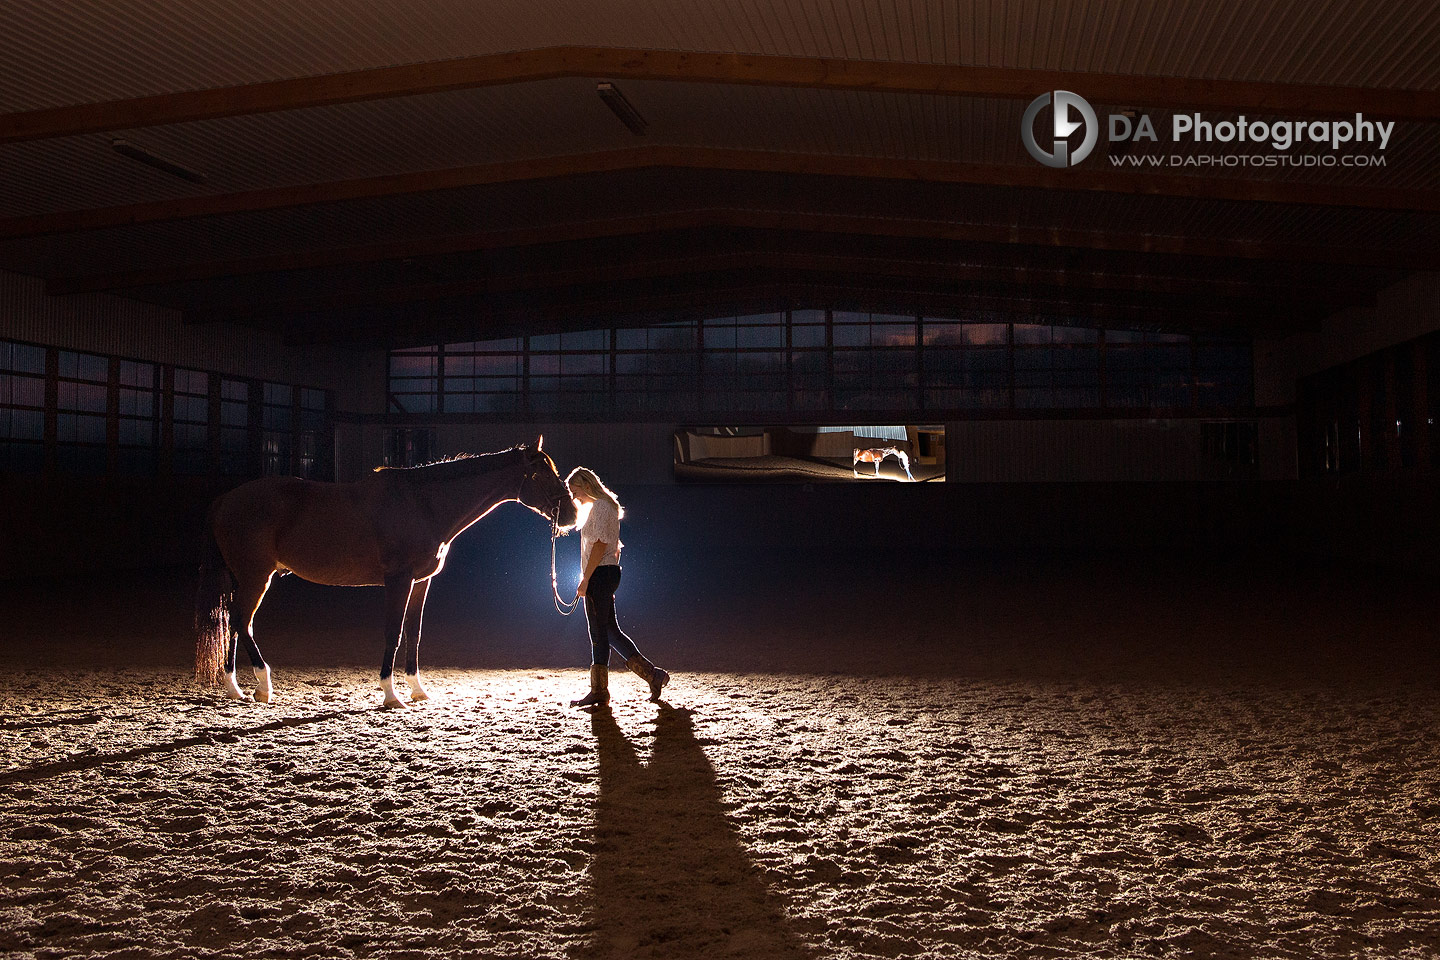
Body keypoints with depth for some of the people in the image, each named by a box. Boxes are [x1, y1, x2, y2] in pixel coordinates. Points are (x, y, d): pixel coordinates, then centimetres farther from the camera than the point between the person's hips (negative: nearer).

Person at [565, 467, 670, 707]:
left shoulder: (600, 507, -11)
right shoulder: (605, 507, 20)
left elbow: (600, 545, -20)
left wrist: (585, 579, -20)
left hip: (599, 574, -10)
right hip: (608, 573, 10)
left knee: (599, 632, -5)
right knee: (611, 631, 10)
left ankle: (599, 691, -1)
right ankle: (652, 675, 11)